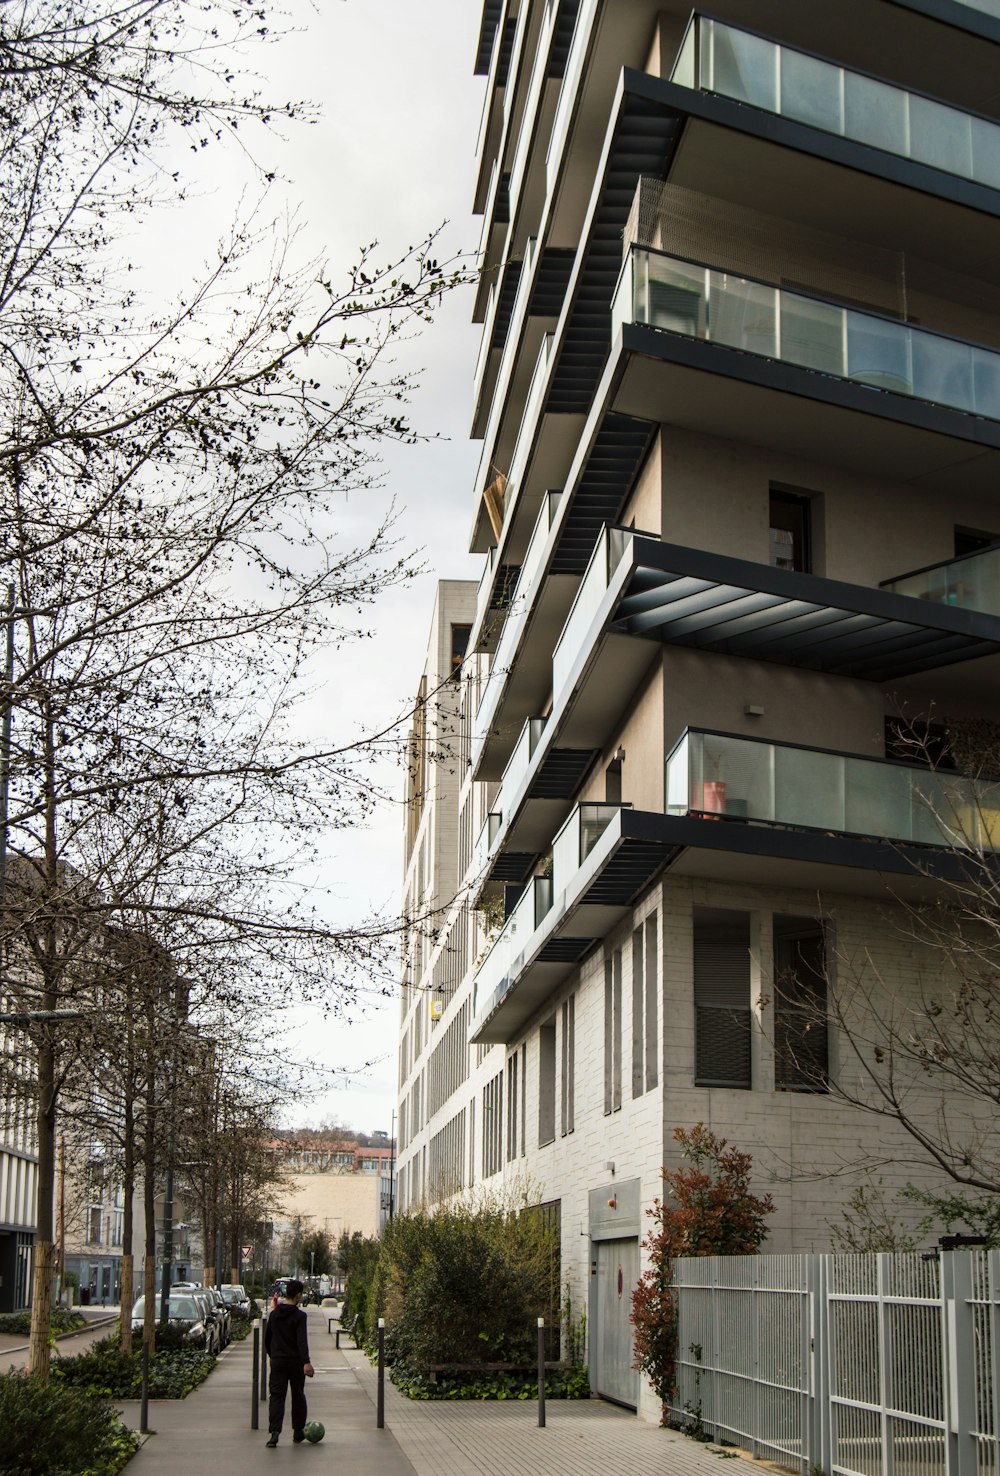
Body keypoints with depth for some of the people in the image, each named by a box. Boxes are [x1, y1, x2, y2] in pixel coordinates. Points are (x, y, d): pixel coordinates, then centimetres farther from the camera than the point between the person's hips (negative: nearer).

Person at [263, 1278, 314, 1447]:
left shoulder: (274, 1314, 6)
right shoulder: (299, 1315, -12)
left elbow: (267, 1337, 15)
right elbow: (302, 1341, -22)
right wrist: (306, 1362, -29)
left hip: (277, 1361, 3)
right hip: (295, 1361, -3)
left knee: (276, 1396, -1)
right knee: (298, 1396, 14)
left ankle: (274, 1432, -19)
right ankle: (298, 1432, 23)